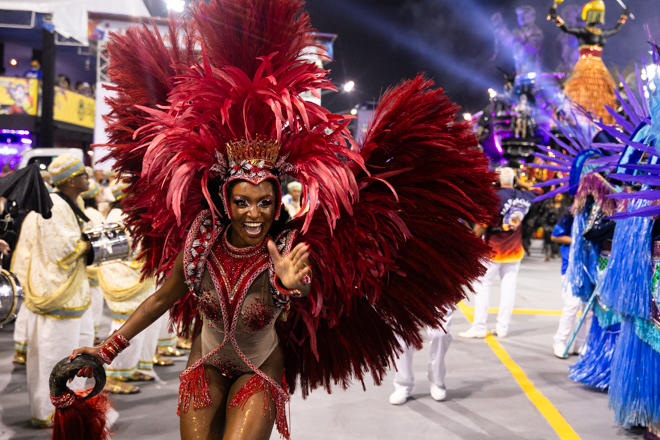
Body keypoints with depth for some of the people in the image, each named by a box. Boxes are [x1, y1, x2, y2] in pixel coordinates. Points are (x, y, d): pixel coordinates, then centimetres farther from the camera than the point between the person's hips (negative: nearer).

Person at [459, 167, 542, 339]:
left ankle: (479, 326, 2)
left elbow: (483, 223, -17)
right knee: (509, 286, 8)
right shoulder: (524, 197, 3)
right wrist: (520, 183, 20)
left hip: (494, 249, -5)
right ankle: (503, 327, 12)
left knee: (483, 285, 2)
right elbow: (538, 190, 26)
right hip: (515, 250, 5)